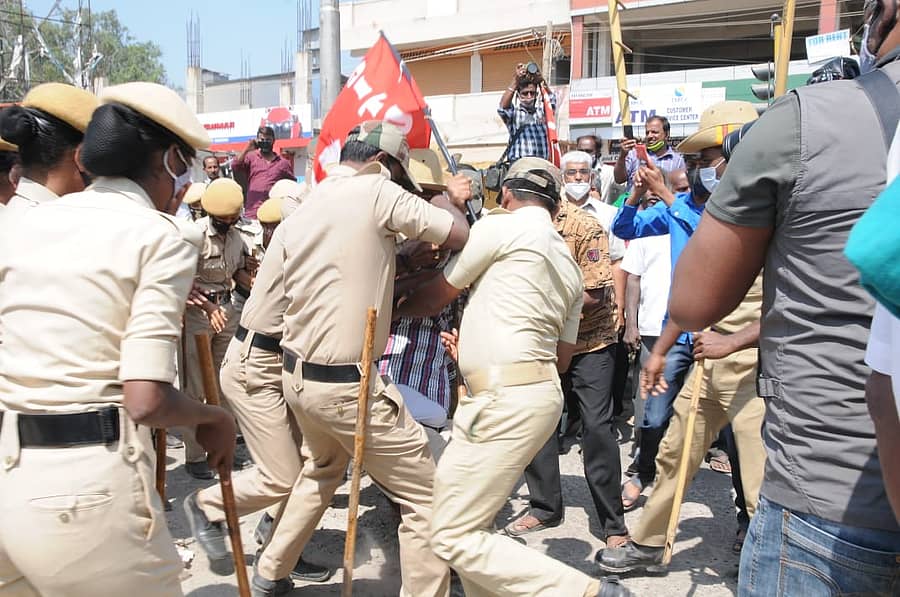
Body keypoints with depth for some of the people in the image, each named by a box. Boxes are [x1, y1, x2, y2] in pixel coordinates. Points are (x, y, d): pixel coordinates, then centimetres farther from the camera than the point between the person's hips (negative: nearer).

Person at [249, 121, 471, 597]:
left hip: (297, 374, 9)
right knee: (425, 499, 3)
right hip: (346, 384, -9)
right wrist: (447, 200, 11)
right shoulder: (377, 190, -10)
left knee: (321, 472, 33)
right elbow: (458, 235, -9)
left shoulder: (298, 214, 11)